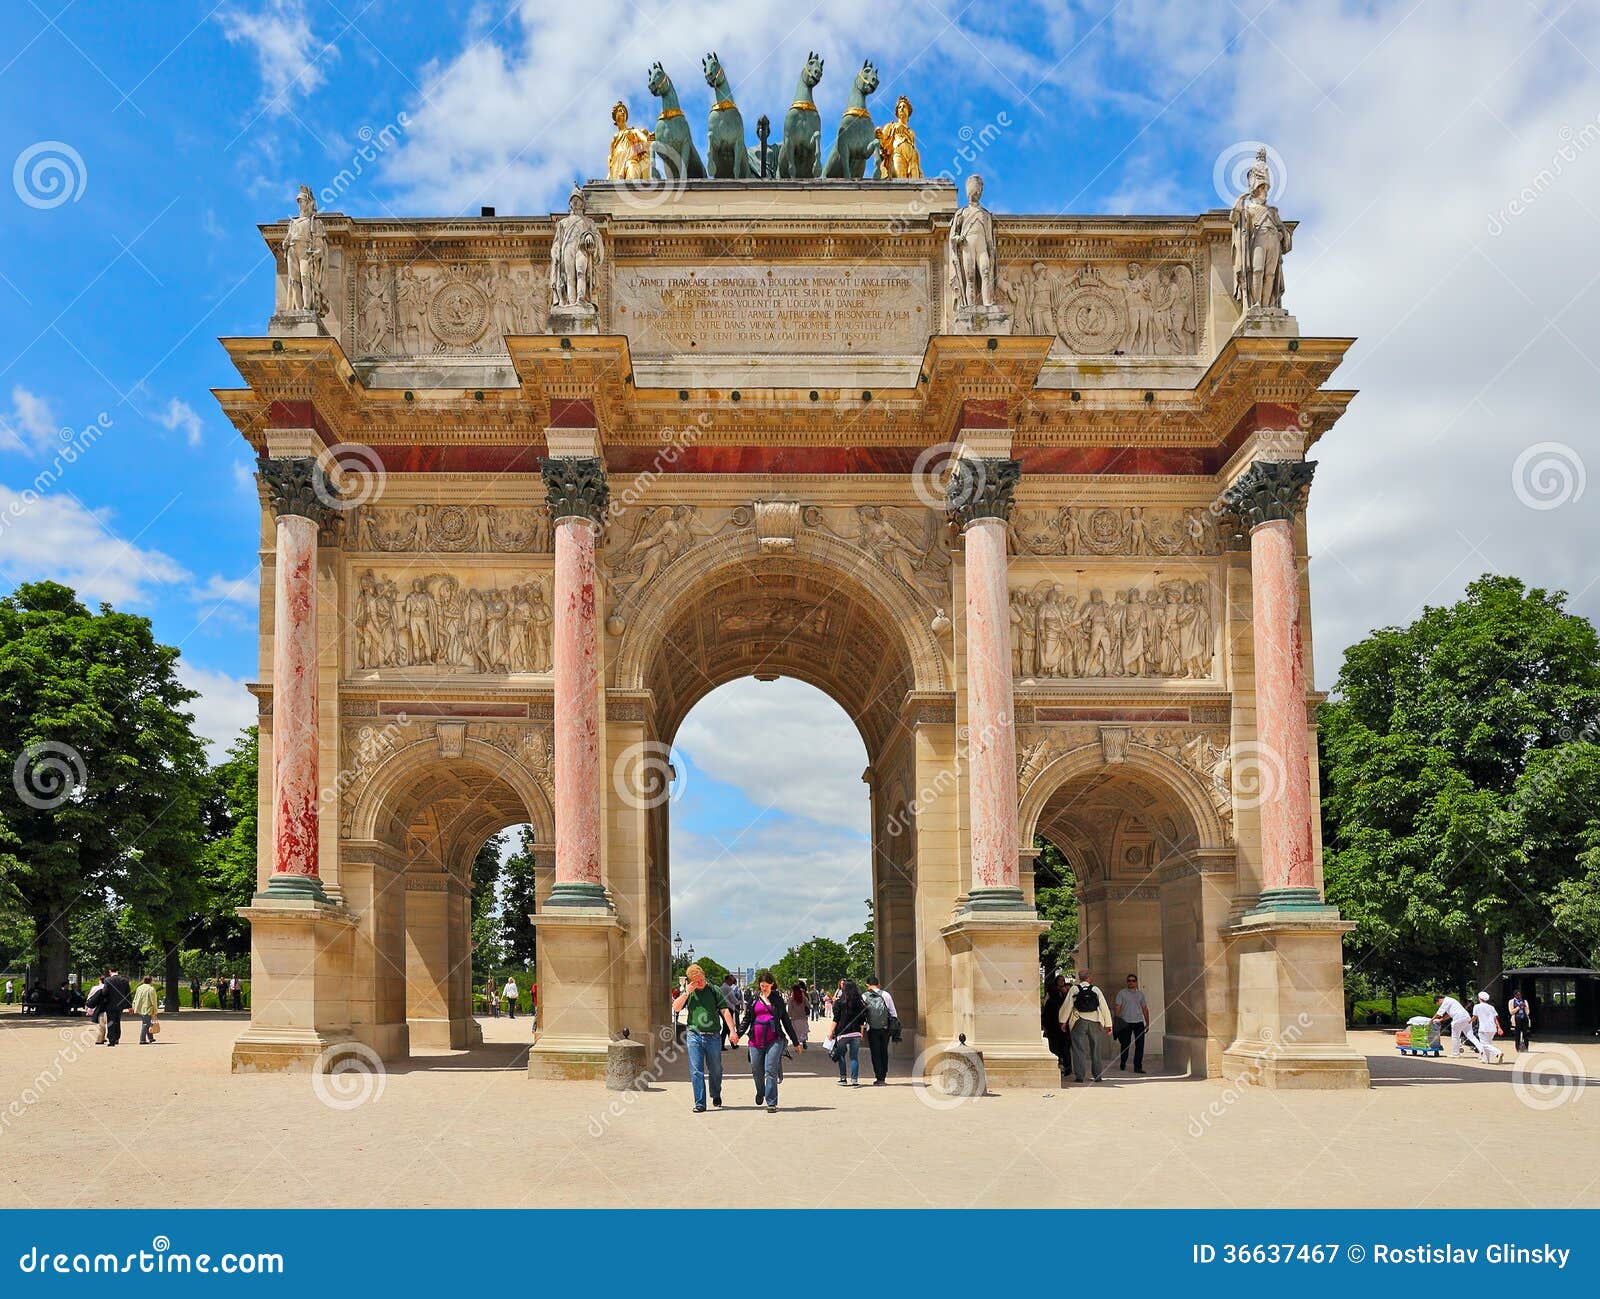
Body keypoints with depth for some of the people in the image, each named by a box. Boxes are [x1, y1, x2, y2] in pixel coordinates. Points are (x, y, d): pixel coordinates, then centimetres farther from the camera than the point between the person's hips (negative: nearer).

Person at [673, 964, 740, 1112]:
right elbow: (676, 1008, -2)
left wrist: (732, 1030, -7)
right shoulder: (687, 993, 9)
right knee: (696, 1071, -4)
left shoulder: (713, 991, 4)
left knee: (715, 1070, 11)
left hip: (713, 1036, 0)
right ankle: (700, 1104, 0)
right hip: (694, 1035, 0)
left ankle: (716, 1097, 33)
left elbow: (725, 1011, 1)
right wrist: (687, 992, -10)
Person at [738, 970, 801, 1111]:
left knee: (770, 1071, -12)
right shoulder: (753, 999, 11)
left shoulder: (778, 999, 8)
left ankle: (771, 1103, -10)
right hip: (756, 1041, 2)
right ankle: (760, 1092, 40)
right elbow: (746, 1019, 10)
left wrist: (795, 1041, 15)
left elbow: (785, 1020, 13)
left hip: (774, 1040, -2)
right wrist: (738, 1033, -8)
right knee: (757, 1072, 11)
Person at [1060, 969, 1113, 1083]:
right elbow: (1104, 1007, 4)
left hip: (1078, 1022, -1)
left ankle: (1079, 1076, -3)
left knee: (1078, 1049, 1)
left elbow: (1067, 1005, 1)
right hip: (1094, 1022, 2)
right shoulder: (1096, 989, 6)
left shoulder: (1074, 989, 2)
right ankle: (1098, 1076, 11)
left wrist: (1063, 1021, 9)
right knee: (1095, 1049, 10)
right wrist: (1108, 1025, 8)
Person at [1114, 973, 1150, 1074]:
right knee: (1125, 1044, 5)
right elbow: (1118, 1007, 0)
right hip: (1125, 1022, -2)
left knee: (1140, 1045, -6)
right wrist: (1116, 1021, -7)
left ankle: (1138, 1067, -2)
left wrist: (1147, 1023, 11)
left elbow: (1145, 1009, 16)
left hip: (1139, 1022, 2)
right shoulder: (1122, 993, 3)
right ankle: (1122, 1063, 27)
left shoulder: (1140, 994, 13)